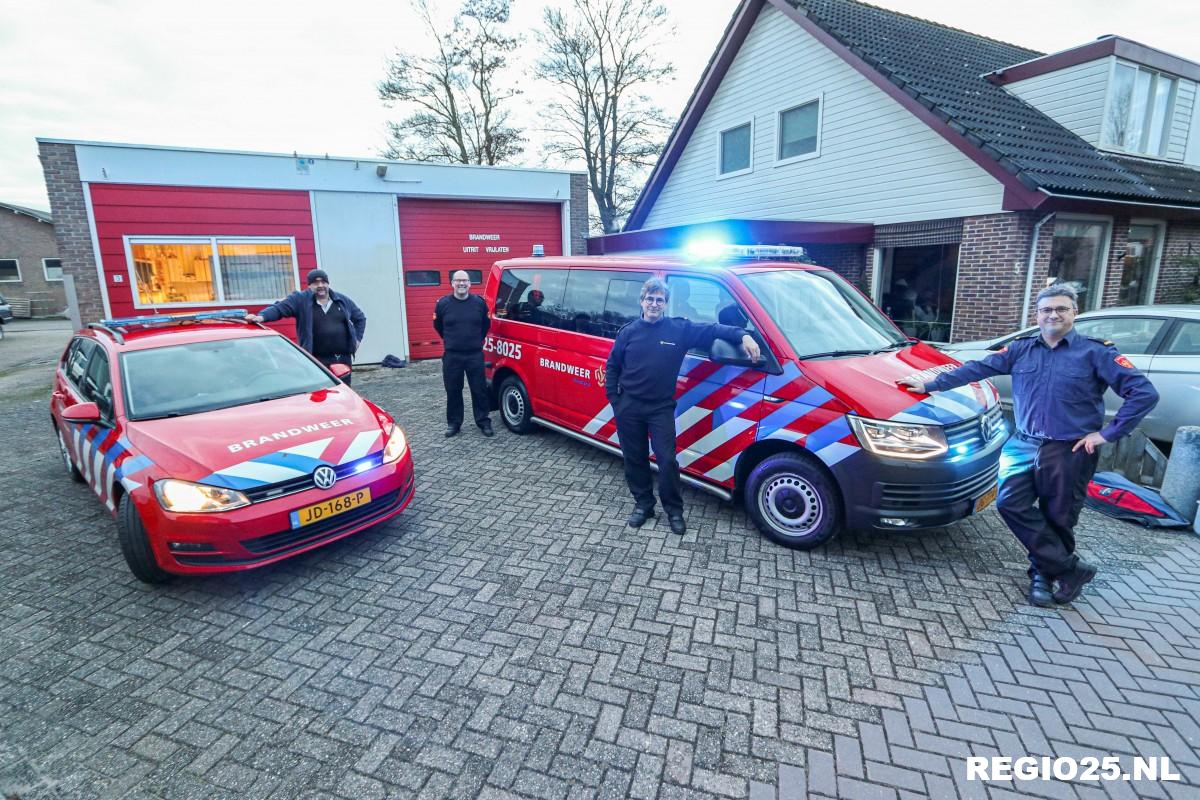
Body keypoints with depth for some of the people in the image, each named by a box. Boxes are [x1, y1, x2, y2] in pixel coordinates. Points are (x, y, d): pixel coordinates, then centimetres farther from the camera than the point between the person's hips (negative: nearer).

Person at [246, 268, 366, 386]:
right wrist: (261, 316, -30)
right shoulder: (300, 300, 0)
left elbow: (360, 317, 20)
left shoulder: (343, 300, 11)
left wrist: (357, 339, 10)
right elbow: (278, 308, -11)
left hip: (343, 358, 3)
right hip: (318, 360, -3)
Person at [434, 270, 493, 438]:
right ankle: (453, 423, 20)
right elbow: (437, 326, 15)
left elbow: (486, 324, 14)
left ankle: (484, 422, 15)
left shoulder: (479, 302, 0)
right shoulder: (443, 303, -1)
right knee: (453, 391, 7)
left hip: (475, 355, 0)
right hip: (452, 356, 0)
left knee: (479, 390, 4)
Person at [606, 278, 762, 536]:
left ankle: (674, 510, 17)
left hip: (661, 408, -1)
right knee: (635, 459, 11)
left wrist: (743, 335, -18)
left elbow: (714, 329, -3)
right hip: (628, 408, 2)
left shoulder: (680, 329, -2)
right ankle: (643, 504, 29)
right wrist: (613, 399, 3)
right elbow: (612, 367, 8)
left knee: (667, 460, -3)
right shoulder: (629, 331, 2)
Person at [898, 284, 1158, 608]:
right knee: (1011, 504, -8)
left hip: (1070, 451, -3)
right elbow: (975, 369, 6)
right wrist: (930, 385, 4)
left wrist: (1108, 433, -12)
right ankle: (1071, 568, 5)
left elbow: (1144, 393, -8)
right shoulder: (1020, 349, 6)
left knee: (1057, 519, 6)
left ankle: (1044, 572, 27)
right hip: (1024, 445, 3)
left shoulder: (1096, 352, -4)